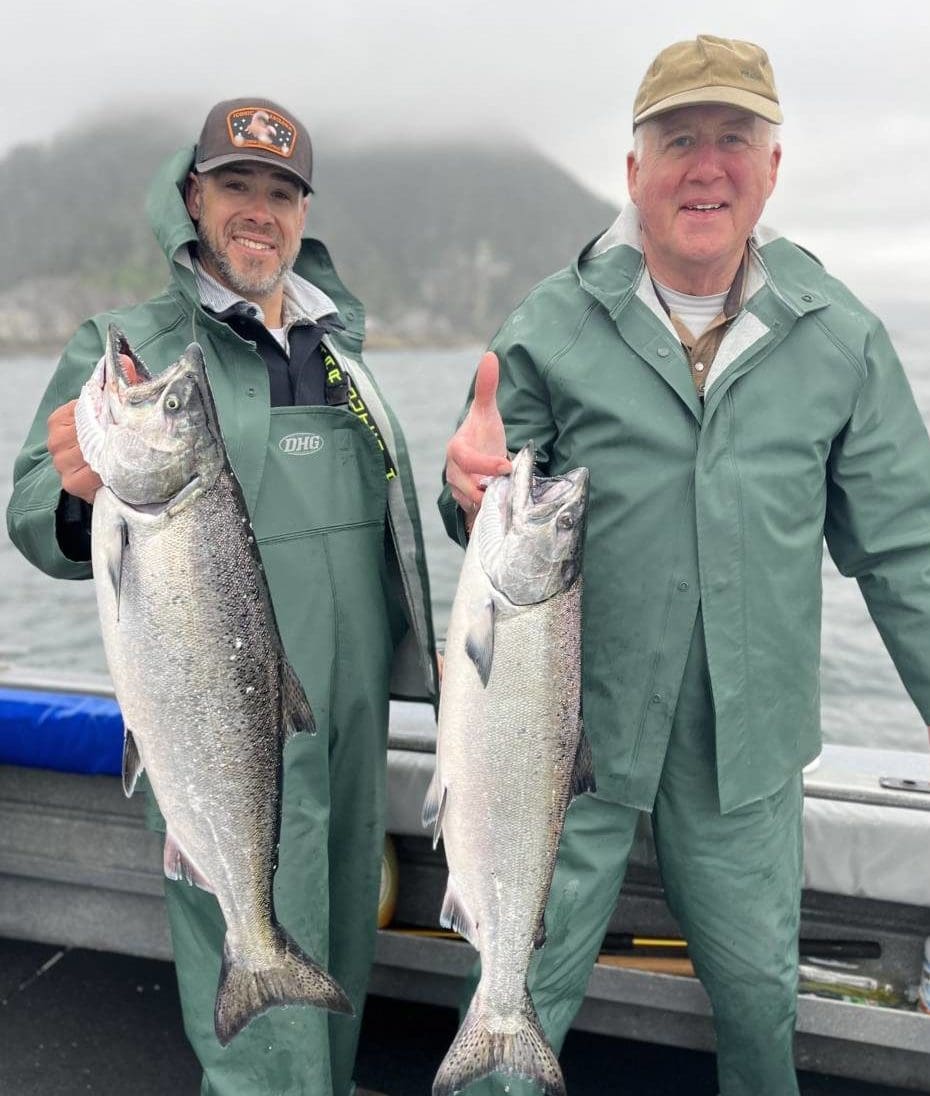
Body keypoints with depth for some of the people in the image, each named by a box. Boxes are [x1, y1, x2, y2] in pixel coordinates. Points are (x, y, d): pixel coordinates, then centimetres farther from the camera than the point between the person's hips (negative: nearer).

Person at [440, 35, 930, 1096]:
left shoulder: (840, 339, -1)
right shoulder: (552, 325, -5)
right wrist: (470, 493, -24)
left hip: (749, 749, 2)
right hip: (576, 732, -2)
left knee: (759, 991, 22)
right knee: (525, 990, 12)